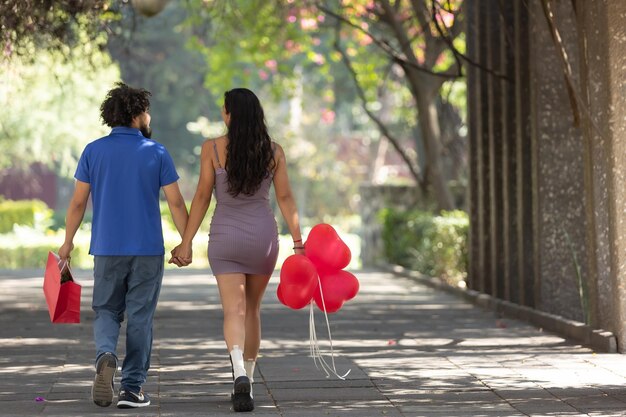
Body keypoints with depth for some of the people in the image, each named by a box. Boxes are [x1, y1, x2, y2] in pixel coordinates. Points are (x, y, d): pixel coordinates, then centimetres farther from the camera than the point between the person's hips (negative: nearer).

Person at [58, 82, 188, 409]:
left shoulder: (93, 151, 0)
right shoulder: (156, 153, -3)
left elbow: (78, 201, 0)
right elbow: (176, 202, -4)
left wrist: (68, 241, 10)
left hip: (107, 248, 1)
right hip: (148, 249, -1)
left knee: (106, 311, 13)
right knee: (140, 317, 7)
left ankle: (106, 356, -17)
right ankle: (132, 388, 6)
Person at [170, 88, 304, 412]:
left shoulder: (213, 149, -7)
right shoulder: (274, 152, 0)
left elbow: (202, 197, -5)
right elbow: (285, 198, -1)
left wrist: (186, 242, 0)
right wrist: (298, 241, 3)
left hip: (226, 238, -2)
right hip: (263, 235, 2)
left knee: (234, 310, -6)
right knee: (252, 309, 17)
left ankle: (239, 373, -31)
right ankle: (247, 379, 24)